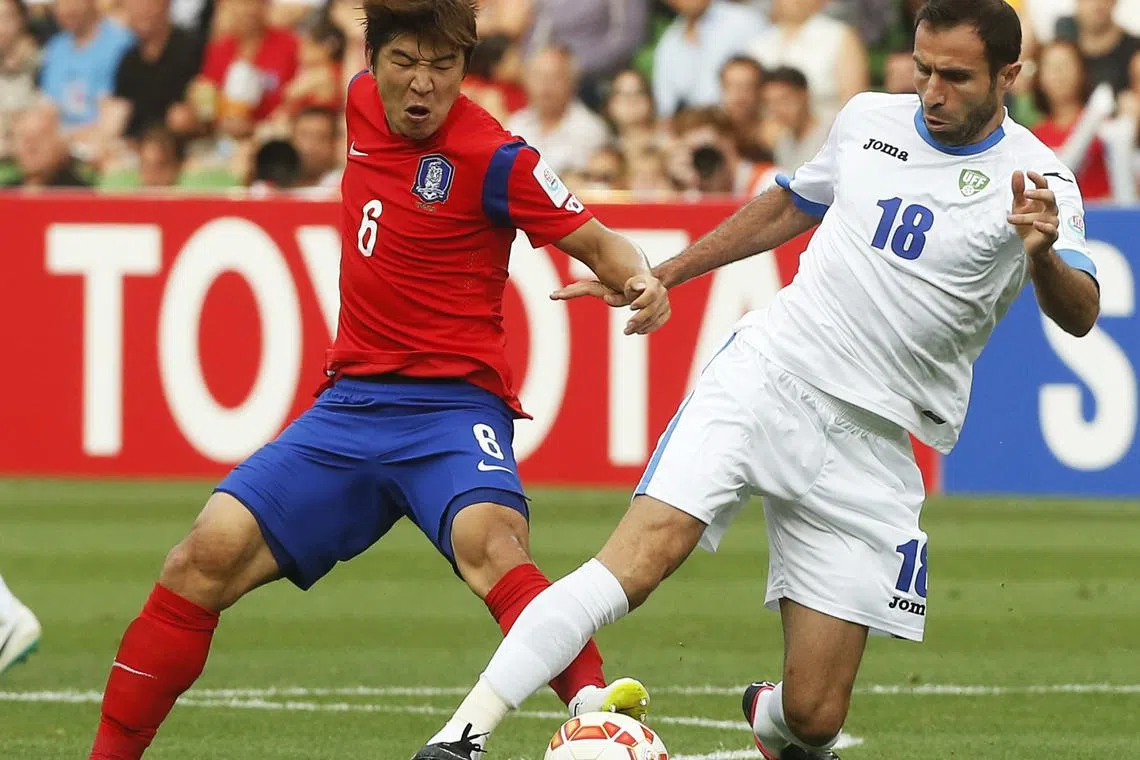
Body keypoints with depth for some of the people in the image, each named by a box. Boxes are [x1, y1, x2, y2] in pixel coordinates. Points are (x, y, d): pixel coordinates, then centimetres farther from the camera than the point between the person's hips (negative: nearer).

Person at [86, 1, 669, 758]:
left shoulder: (493, 156, -12)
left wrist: (638, 278, -28)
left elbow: (594, 241, -8)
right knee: (208, 556, -7)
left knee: (488, 543, -36)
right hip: (351, 405, 6)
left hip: (451, 408, -6)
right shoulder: (363, 101, 6)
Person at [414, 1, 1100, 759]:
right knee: (640, 559, -25)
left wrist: (1044, 255, -40)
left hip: (871, 445, -1)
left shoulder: (1032, 179, -4)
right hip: (766, 375, 1)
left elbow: (1079, 315, -18)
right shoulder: (868, 119, 8)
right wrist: (659, 275, 31)